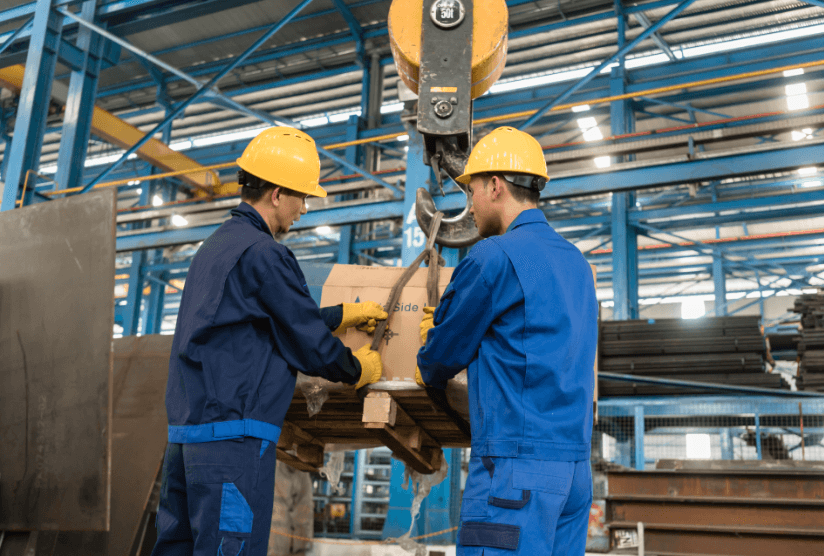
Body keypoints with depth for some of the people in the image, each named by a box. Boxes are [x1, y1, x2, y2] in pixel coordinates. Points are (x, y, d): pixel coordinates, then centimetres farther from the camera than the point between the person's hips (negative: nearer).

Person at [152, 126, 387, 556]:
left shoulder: (216, 244, 17)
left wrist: (346, 314, 33)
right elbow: (310, 346, -8)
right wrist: (359, 370, 11)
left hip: (185, 430, 10)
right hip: (234, 434, -10)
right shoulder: (262, 254, -14)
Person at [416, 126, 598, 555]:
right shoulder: (575, 261, 16)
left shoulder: (496, 255, -9)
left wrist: (430, 373, 23)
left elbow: (446, 350, 0)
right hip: (576, 463, 9)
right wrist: (443, 328, 28)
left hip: (516, 461, -9)